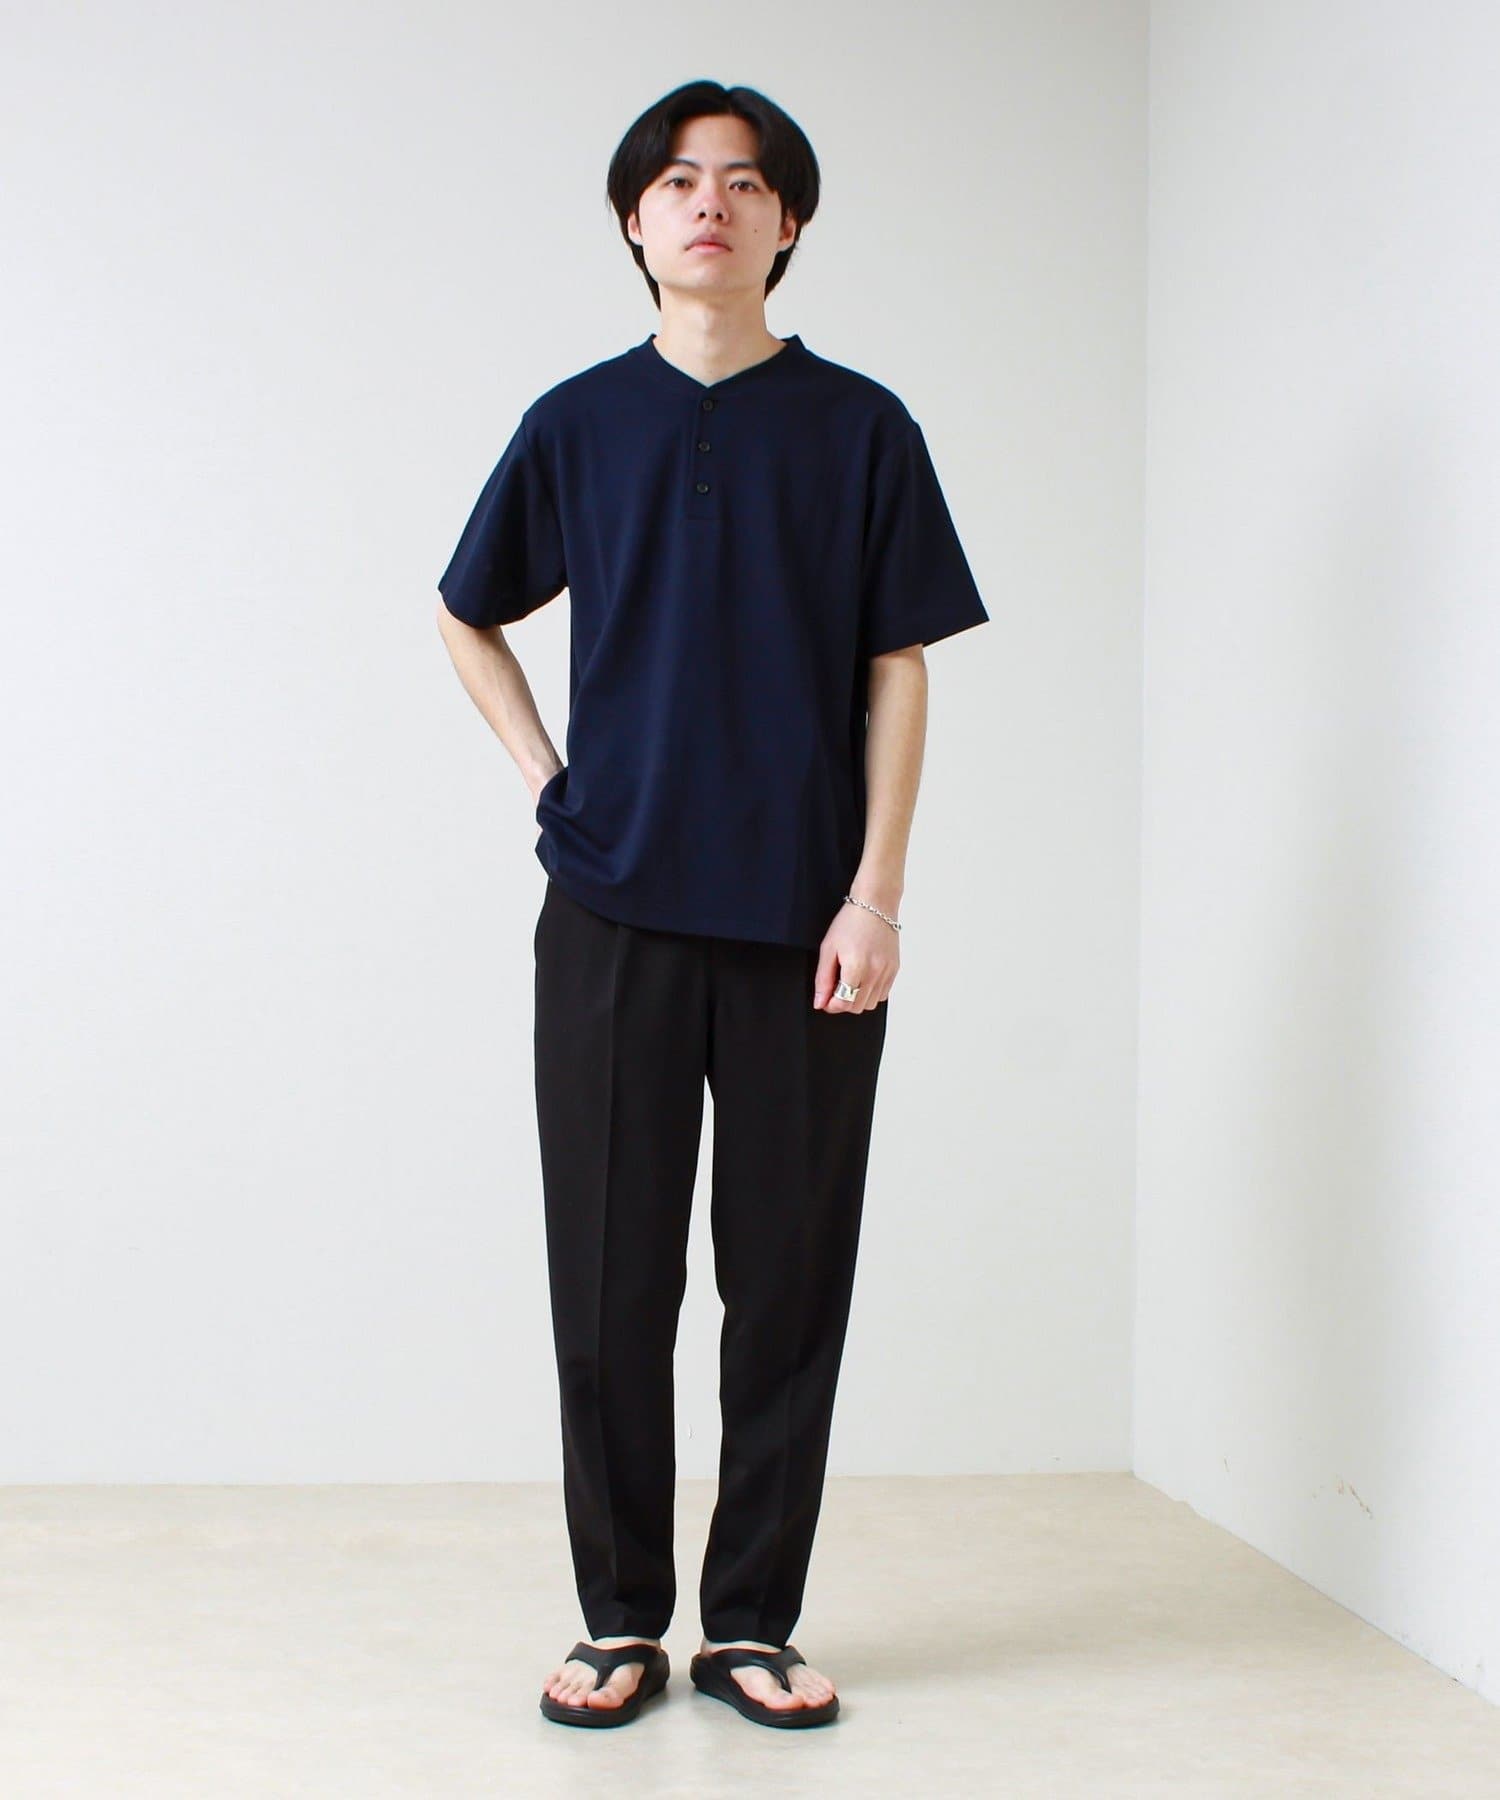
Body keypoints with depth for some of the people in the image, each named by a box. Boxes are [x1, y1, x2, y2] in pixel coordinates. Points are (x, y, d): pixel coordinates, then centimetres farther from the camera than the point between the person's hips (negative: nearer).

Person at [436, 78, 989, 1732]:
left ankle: (753, 1621, 15)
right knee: (610, 1281, 4)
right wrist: (544, 776, 7)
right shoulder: (579, 426, 8)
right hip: (614, 914, 1)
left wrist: (878, 889, -5)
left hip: (803, 924, -1)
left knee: (790, 1282, 3)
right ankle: (620, 1617, 15)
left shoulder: (859, 429, 4)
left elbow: (897, 672, 3)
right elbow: (468, 618, 20)